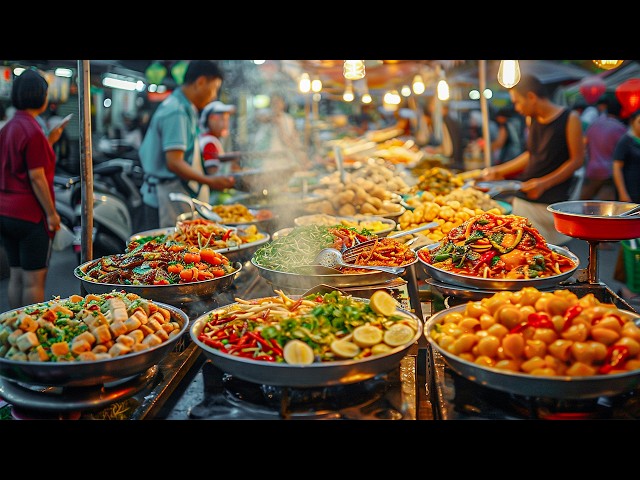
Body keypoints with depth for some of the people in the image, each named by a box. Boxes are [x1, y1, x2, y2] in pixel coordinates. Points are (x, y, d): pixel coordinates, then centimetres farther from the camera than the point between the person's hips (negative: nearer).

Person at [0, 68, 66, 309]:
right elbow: (36, 177, -18)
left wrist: (49, 141, 19)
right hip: (30, 215, -9)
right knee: (34, 279, -1)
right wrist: (52, 213, -13)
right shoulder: (32, 130, -16)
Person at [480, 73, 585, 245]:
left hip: (552, 203, -5)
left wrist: (544, 183, -17)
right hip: (524, 200, 5)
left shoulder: (570, 119, -6)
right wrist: (498, 171, 22)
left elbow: (577, 159, -8)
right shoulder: (532, 120, 13)